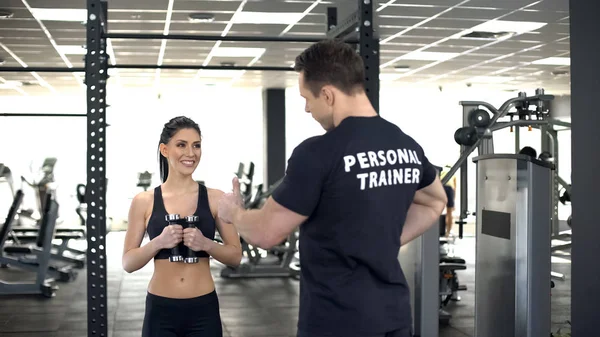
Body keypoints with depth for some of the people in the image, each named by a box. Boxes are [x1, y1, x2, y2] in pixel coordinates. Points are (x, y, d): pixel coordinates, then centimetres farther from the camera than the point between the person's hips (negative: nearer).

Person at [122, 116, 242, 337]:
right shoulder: (144, 202, -1)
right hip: (160, 311, 0)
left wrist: (206, 244, -16)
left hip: (204, 310, 0)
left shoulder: (215, 199, -1)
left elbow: (235, 255, 2)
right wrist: (158, 242, -16)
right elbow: (128, 263, 0)